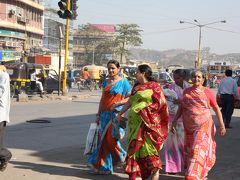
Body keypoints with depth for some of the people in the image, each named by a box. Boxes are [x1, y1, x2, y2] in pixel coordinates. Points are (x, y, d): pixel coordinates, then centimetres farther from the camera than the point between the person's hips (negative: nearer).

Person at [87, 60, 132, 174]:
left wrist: (118, 103, -17)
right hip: (105, 114, 5)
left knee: (111, 138, -13)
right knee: (104, 140, 4)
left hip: (116, 114, -5)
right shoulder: (106, 82, 15)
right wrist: (98, 114, 13)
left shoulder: (123, 82, -1)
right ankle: (104, 167, 10)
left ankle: (122, 155, 15)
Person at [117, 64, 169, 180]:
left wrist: (145, 110, -13)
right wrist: (120, 113, 21)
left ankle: (155, 170, 3)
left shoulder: (154, 86, -4)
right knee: (135, 146, 7)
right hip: (135, 121, 7)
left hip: (148, 121, -7)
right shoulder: (136, 86, 16)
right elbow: (130, 101, 22)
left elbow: (160, 103, -9)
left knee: (147, 145, -9)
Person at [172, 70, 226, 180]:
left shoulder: (207, 92, -3)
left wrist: (221, 125, -5)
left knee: (199, 151, -12)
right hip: (189, 127, 4)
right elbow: (181, 108, 14)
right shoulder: (186, 92, 6)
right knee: (189, 151, 12)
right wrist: (174, 121, 7)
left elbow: (216, 108, 0)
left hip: (203, 127, -4)